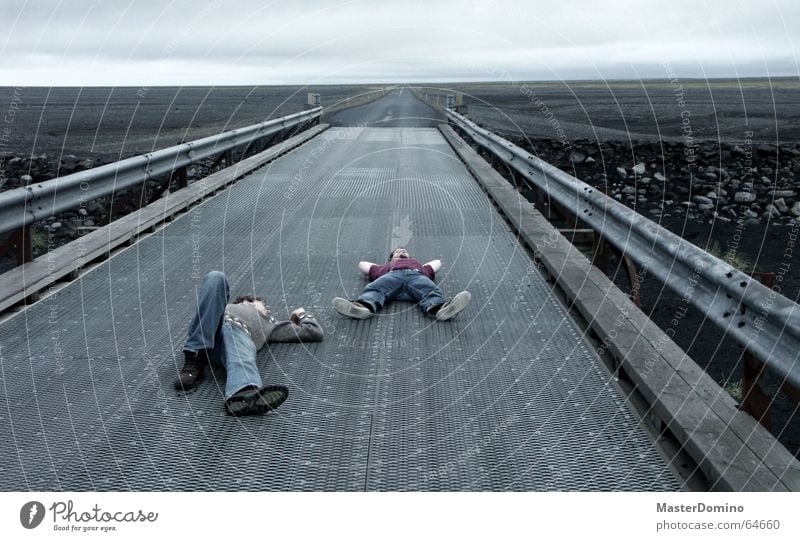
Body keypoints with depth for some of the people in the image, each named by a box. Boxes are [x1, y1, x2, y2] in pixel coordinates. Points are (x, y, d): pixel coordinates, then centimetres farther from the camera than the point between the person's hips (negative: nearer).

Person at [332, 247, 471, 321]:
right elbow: (362, 264, 49)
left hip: (417, 275, 1)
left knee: (431, 291, -35)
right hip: (392, 275, 0)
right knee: (374, 289, -34)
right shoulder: (386, 267, 45)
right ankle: (362, 307, -64)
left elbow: (437, 262, 58)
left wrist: (417, 267, 46)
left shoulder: (420, 266, 48)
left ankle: (440, 309, -66)